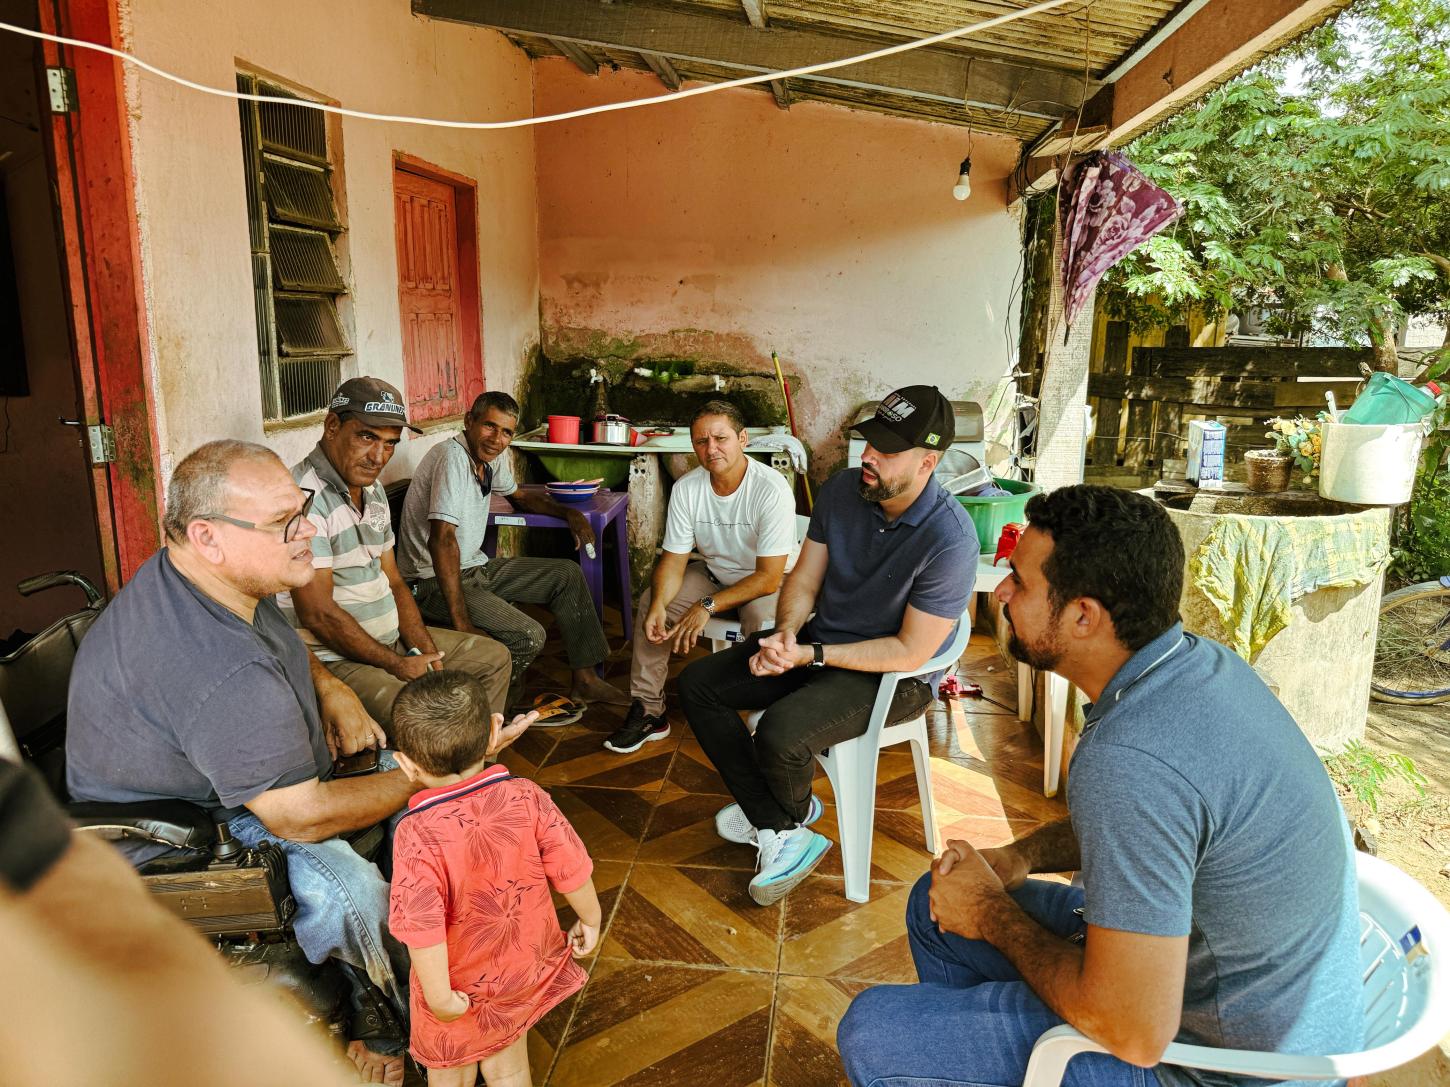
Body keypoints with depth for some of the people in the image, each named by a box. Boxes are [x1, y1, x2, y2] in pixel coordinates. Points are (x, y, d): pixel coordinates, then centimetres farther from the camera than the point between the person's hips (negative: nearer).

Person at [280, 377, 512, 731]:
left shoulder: (373, 491, 11)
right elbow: (317, 613, -23)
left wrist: (426, 651, 0)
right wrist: (398, 666, -16)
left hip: (390, 639, 10)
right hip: (333, 658, -10)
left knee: (494, 657, 14)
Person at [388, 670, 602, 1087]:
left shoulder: (416, 834, -30)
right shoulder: (526, 797, -21)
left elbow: (422, 925, -29)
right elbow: (571, 868, -13)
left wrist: (438, 994, -15)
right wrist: (590, 920, 4)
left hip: (462, 988, -3)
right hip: (527, 971, 3)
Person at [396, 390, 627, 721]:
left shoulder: (493, 457, 4)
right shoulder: (452, 457, -24)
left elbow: (518, 496, 26)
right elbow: (442, 540, -32)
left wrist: (569, 512, 8)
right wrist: (462, 623, -34)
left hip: (474, 568, 10)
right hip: (433, 581, -10)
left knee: (568, 574, 8)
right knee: (528, 635, -26)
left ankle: (585, 679, 13)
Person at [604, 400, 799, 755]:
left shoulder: (772, 490, -29)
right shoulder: (686, 488, -14)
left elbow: (769, 578, -28)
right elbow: (673, 561, -10)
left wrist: (708, 606, -30)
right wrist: (659, 605, -30)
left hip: (766, 581, -5)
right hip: (713, 574, 5)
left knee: (762, 618, -36)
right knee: (651, 601, -13)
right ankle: (648, 711, -2)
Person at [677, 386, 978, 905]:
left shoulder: (949, 539, -28)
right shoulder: (841, 489, -8)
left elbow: (910, 652, -23)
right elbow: (804, 580, 0)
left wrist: (811, 655, -25)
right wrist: (786, 632, -20)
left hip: (896, 676, -7)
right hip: (820, 639, 7)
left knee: (779, 735, -30)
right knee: (697, 685, -3)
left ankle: (791, 815, 10)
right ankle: (783, 833, -4)